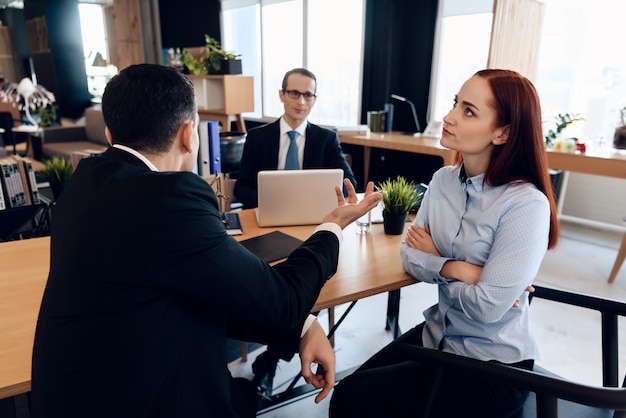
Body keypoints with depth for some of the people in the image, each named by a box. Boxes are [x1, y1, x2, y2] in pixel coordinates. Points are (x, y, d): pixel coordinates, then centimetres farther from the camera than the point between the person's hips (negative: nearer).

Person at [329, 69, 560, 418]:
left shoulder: (526, 204, -23)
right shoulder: (444, 180, -2)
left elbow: (487, 307, -25)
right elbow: (409, 256, -2)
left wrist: (435, 263, -10)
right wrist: (456, 270, -21)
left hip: (493, 366, -5)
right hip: (436, 336, 6)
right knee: (351, 386, -1)